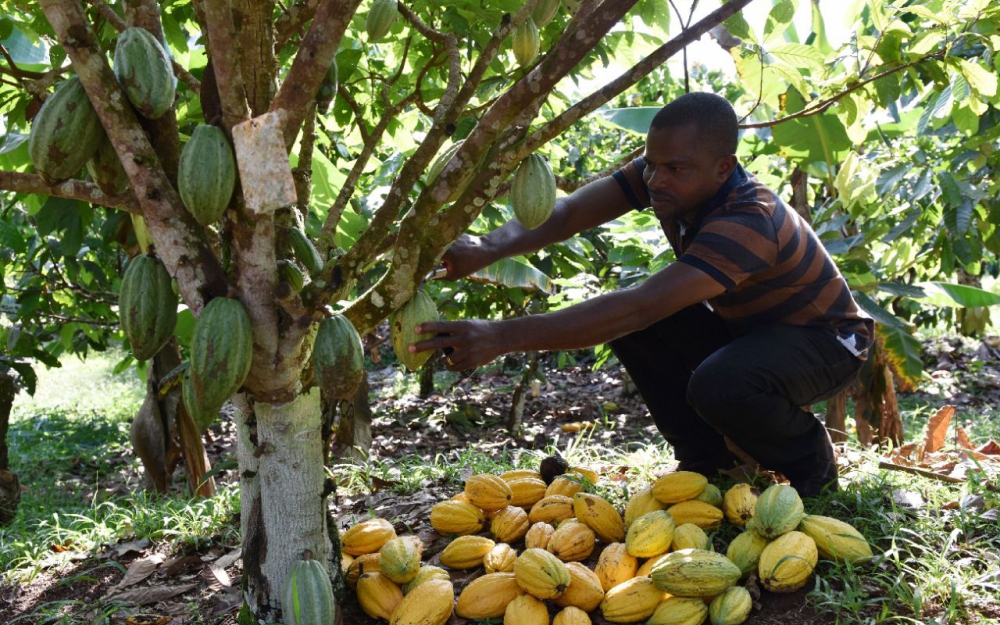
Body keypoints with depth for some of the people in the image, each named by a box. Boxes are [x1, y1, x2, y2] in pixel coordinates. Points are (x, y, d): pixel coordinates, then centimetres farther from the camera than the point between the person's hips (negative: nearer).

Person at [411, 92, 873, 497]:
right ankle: (707, 460, 3)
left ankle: (810, 463, -3)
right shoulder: (664, 175, -16)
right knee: (627, 324, -16)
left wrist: (503, 337, -55)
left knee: (718, 384, -38)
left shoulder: (748, 223, -38)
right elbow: (567, 212, -26)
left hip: (825, 341, -7)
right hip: (744, 327, 7)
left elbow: (638, 308, -49)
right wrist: (488, 248, -47)